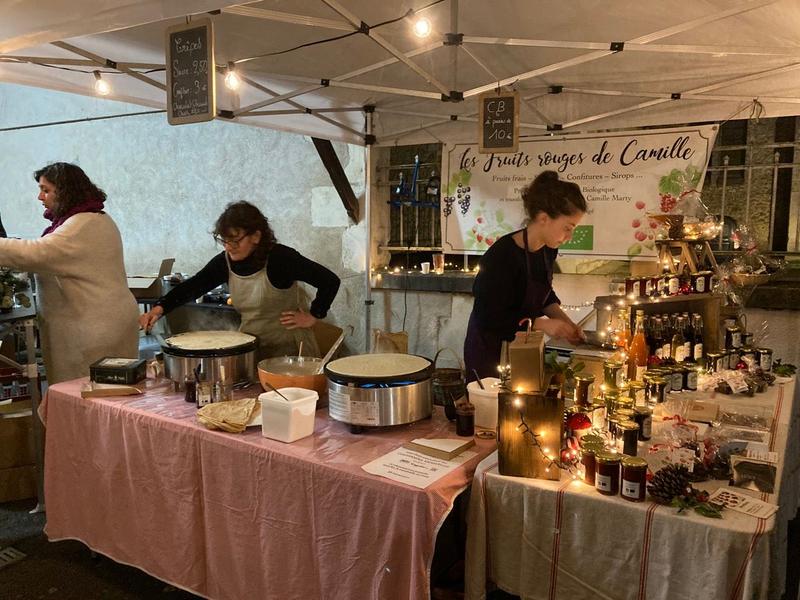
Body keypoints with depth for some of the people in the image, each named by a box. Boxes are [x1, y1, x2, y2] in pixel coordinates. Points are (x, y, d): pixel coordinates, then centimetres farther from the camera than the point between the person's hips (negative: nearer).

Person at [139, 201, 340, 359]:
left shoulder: (281, 258, -20)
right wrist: (159, 308, -20)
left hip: (289, 348, -5)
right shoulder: (224, 262, -2)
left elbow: (330, 281, -19)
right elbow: (192, 286, -5)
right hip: (250, 344, 6)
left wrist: (313, 316, -15)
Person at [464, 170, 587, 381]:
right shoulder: (502, 255, -28)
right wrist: (542, 324, -23)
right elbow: (490, 317, -25)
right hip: (490, 353, -7)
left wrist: (564, 321, -4)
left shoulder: (548, 250, -4)